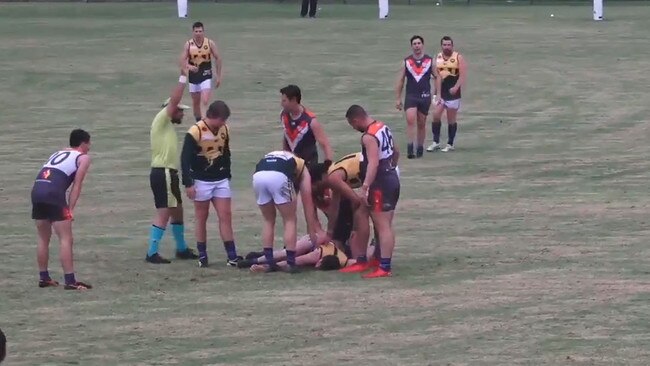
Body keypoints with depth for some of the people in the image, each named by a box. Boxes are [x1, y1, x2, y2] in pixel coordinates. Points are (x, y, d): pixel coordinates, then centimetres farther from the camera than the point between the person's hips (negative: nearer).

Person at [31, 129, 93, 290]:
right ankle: (70, 281, -8)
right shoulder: (83, 158, 13)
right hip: (53, 193, -7)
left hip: (36, 190, 7)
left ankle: (44, 278, 24)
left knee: (43, 239, 19)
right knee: (66, 239, -3)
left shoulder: (57, 154, 32)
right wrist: (70, 209, -1)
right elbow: (76, 186, 3)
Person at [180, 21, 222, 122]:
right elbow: (182, 61, -6)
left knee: (205, 101, -17)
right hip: (193, 76, 2)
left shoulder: (210, 43, -6)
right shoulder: (188, 44, -4)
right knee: (195, 102, 12)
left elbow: (218, 58, 3)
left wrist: (218, 76, 3)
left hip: (206, 76, -2)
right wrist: (189, 67, -29)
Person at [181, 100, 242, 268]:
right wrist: (188, 184, -17)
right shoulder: (195, 132, -16)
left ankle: (232, 256, -1)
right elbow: (185, 159, -15)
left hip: (221, 180, 5)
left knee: (226, 216, 0)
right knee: (201, 218, 4)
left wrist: (227, 175, 19)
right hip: (201, 181, -5)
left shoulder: (224, 130, 2)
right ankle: (202, 256, 12)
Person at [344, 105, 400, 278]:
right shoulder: (384, 127, 11)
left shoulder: (369, 137, -19)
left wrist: (364, 188, -32)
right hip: (392, 179, 10)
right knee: (386, 225, 17)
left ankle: (384, 267, -10)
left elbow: (373, 163, -29)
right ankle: (383, 259, 25)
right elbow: (396, 153, 22)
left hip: (380, 184, -10)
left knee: (382, 226, -9)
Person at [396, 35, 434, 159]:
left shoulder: (430, 61, 4)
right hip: (410, 96, -1)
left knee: (421, 124, 8)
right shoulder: (406, 62, 4)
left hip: (425, 96, 1)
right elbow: (400, 81, 8)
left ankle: (420, 148, 19)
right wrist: (398, 98, 4)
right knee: (410, 119, -19)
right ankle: (410, 147, -21)